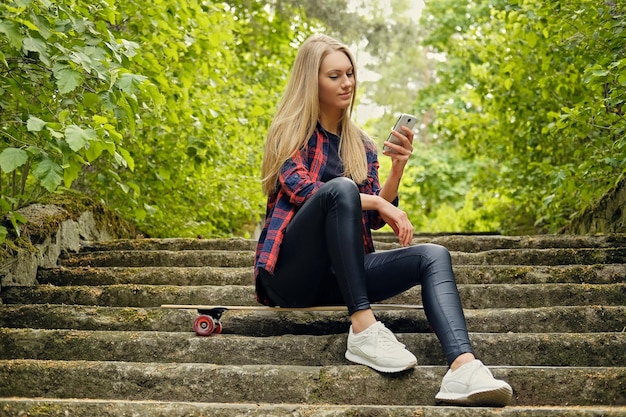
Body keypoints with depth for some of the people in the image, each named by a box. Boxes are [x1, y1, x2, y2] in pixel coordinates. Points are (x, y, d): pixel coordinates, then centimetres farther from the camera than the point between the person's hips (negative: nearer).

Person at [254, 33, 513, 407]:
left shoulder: (362, 145, 17)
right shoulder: (291, 131, 4)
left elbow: (375, 219, 10)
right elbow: (299, 189, -15)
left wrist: (398, 167, -6)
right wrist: (375, 201, -20)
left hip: (339, 276, 5)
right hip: (292, 275, -5)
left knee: (434, 256, -18)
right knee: (342, 187, -31)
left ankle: (464, 368, -44)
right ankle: (363, 329, -39)